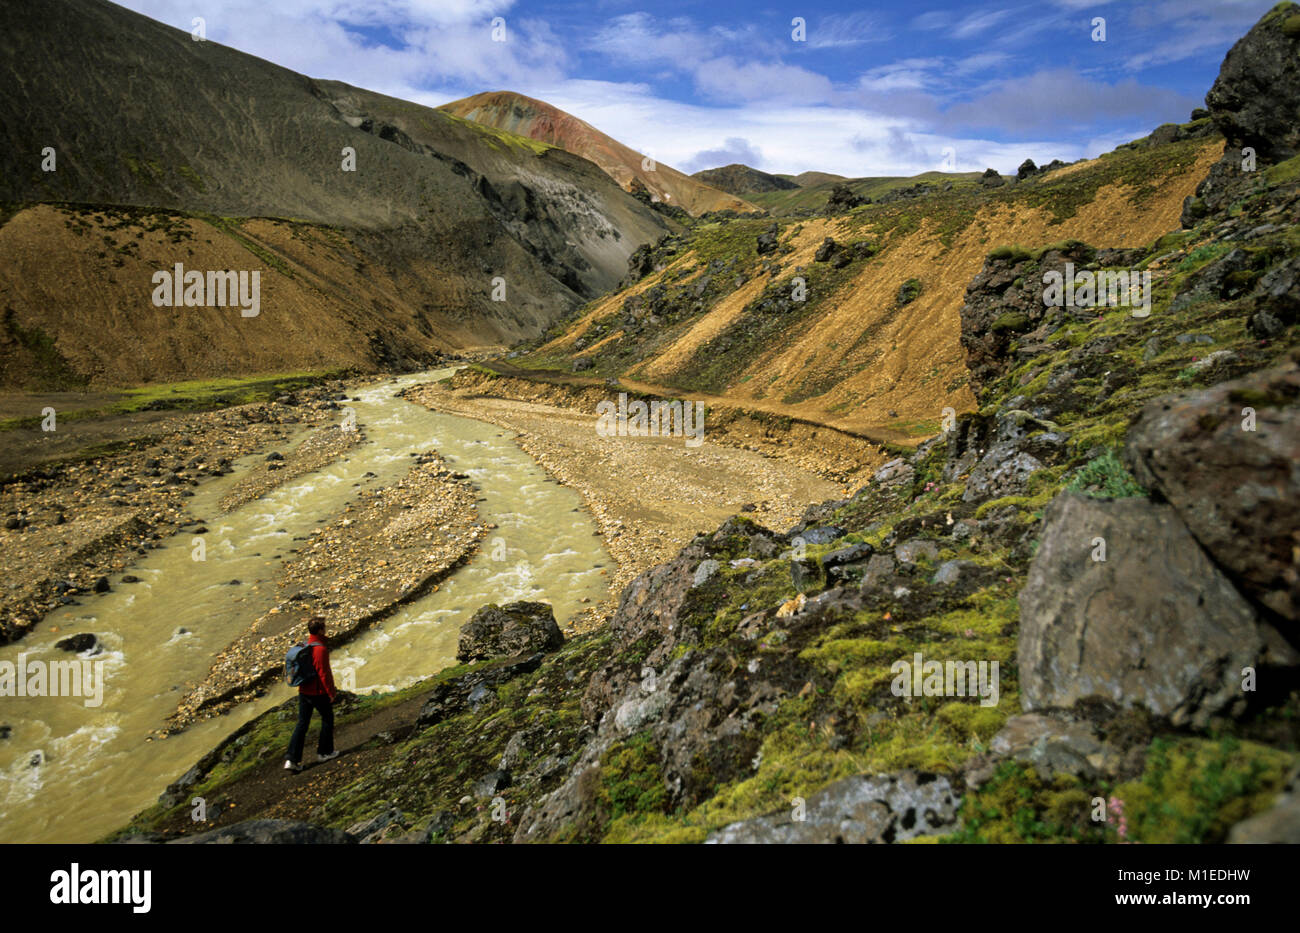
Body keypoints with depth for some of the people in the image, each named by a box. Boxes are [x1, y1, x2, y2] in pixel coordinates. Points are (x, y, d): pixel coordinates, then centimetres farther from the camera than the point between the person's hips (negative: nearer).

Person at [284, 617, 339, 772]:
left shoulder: (304, 646, 5)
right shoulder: (321, 649, -20)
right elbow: (323, 673, -20)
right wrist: (331, 692, -9)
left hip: (303, 691, 7)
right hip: (318, 692, -7)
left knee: (302, 724, 8)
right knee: (327, 719, 14)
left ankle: (292, 759, 3)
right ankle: (324, 752, 24)